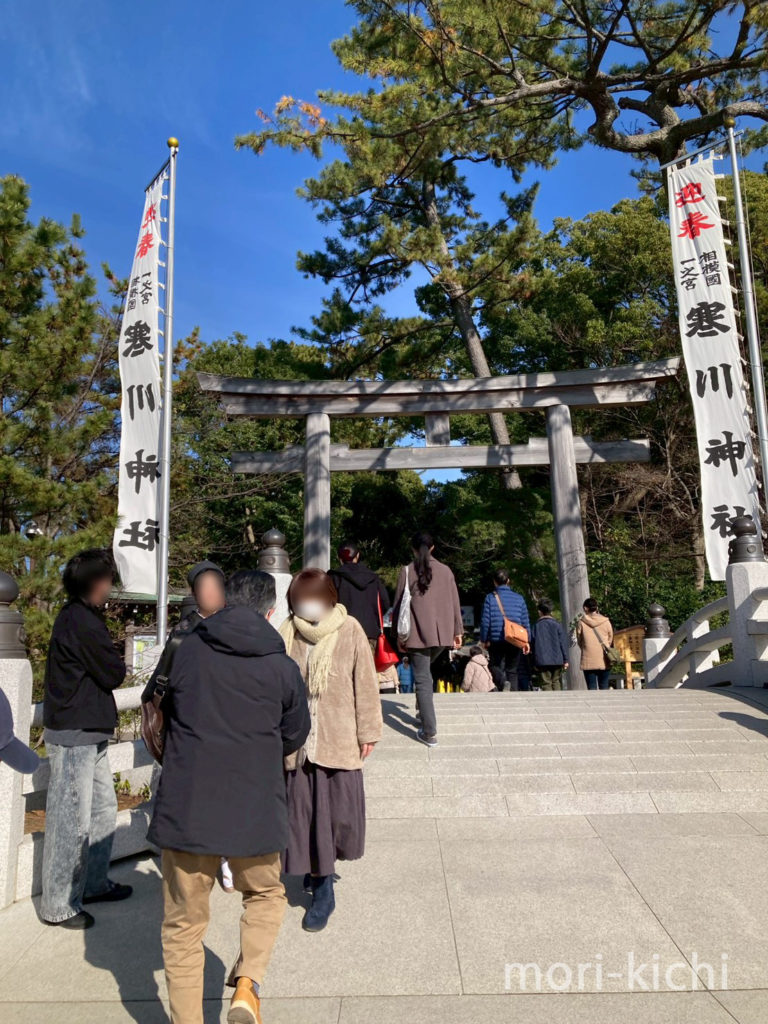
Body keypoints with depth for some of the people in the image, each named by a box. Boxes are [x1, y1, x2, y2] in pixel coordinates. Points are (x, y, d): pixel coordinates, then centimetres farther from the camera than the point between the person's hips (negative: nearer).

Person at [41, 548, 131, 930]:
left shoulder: (79, 616, 12)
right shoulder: (81, 622, -21)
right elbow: (114, 674, -15)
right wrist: (115, 664, 4)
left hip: (87, 733, 10)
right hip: (74, 736, -10)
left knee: (103, 808, 18)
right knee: (71, 820, 1)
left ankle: (94, 883, 31)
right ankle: (58, 905, 14)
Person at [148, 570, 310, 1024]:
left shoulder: (188, 651, -4)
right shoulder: (283, 667, -5)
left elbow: (169, 713, 12)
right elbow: (294, 738, 8)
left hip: (186, 810, 0)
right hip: (255, 811, 0)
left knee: (184, 924, 18)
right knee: (265, 894, 27)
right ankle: (247, 983, 10)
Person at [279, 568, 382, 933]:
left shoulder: (350, 631, -7)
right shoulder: (287, 634, -3)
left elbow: (365, 683, -2)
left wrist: (368, 731, 0)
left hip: (339, 740, -1)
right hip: (298, 742, 2)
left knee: (336, 811, 5)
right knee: (304, 813, 9)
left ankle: (322, 872, 30)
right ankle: (321, 885, 30)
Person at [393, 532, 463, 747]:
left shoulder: (407, 571, -3)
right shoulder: (445, 571, 5)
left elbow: (399, 604, -1)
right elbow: (455, 603, 8)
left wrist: (400, 635, 6)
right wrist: (458, 631, 15)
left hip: (417, 634, -3)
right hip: (442, 633, 3)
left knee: (422, 680, -1)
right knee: (425, 674, 23)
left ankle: (429, 732, -3)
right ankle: (424, 713, 22)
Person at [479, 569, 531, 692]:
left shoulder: (490, 598, -4)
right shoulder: (519, 598, 5)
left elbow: (485, 621, -5)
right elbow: (525, 621, 6)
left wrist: (484, 640, 5)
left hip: (496, 641, -2)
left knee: (496, 666, 11)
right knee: (512, 670, 12)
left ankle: (503, 682, -18)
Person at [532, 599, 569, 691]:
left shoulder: (537, 626, 1)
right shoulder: (557, 625, 3)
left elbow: (534, 645, 4)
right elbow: (563, 643, 2)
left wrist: (535, 663, 10)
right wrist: (565, 660, 7)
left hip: (542, 661, -2)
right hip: (557, 660, 2)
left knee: (546, 684, 0)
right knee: (556, 682, 11)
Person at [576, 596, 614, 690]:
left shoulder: (581, 622, -4)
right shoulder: (606, 621, 0)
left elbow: (579, 641, 5)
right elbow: (610, 639, 10)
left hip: (588, 661, -1)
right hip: (604, 661, 1)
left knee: (591, 688, 2)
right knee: (604, 688, 8)